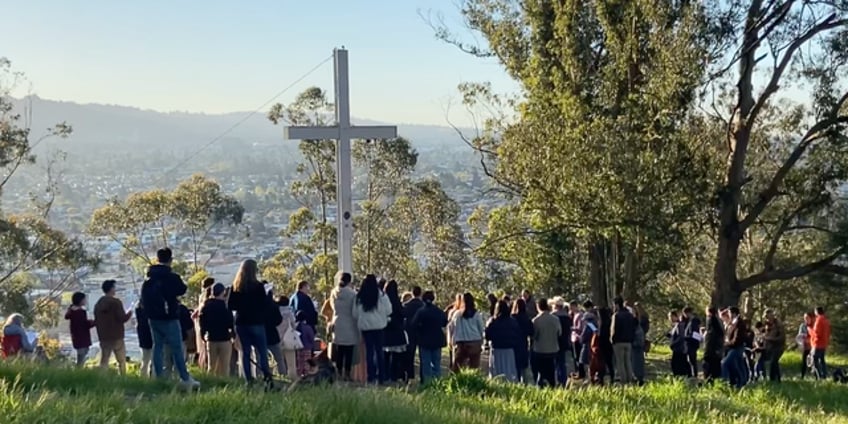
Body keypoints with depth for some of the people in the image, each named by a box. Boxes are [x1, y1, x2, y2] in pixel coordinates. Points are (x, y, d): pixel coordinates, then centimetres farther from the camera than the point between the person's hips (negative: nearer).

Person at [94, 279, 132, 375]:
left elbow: (96, 321, 14)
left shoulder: (98, 304, 8)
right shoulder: (115, 302, -12)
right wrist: (129, 313, 4)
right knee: (121, 361, 2)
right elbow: (122, 318, -15)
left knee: (104, 361, 7)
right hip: (116, 337, -6)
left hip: (103, 337, 6)